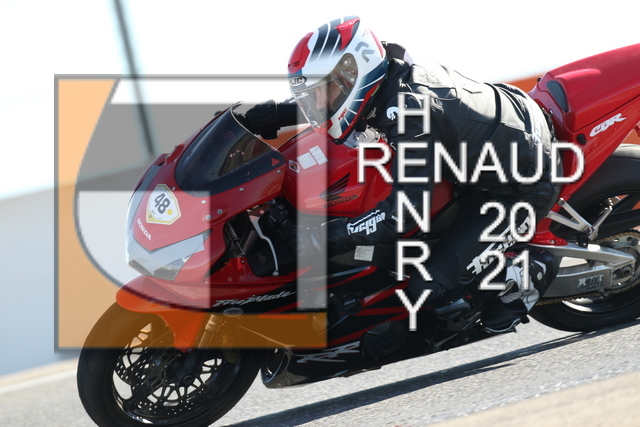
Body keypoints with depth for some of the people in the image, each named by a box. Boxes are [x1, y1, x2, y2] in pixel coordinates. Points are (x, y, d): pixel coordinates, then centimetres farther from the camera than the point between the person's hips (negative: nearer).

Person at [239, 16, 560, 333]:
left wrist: (330, 237, -31)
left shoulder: (409, 111, -31)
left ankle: (528, 274, 5)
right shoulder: (397, 75, -4)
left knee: (430, 287, -16)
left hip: (520, 187, -10)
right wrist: (266, 116, 3)